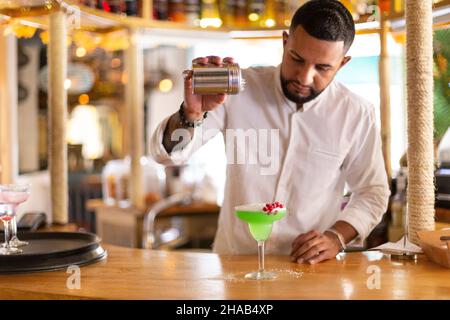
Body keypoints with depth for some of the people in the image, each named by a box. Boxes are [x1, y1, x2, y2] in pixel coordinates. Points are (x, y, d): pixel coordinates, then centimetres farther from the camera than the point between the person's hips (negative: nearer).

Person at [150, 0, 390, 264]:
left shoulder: (358, 114, -5)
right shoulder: (240, 89, -6)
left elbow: (373, 192, 6)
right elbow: (167, 153, -6)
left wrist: (337, 236, -12)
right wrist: (192, 113, -27)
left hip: (309, 266, 0)